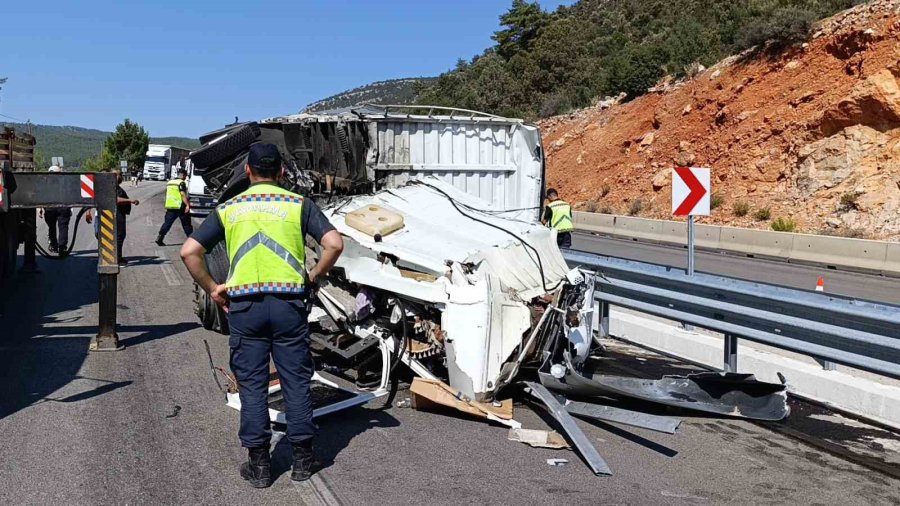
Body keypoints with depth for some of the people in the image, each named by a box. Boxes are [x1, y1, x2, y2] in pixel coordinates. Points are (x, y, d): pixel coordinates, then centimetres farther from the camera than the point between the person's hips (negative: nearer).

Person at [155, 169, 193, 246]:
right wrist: (187, 205, -21)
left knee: (167, 223, 5)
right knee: (186, 224, 6)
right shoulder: (181, 183, -9)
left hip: (170, 207, 6)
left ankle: (159, 238, -4)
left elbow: (167, 194, 22)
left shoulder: (169, 182, 16)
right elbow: (183, 194, -18)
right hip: (180, 207, -6)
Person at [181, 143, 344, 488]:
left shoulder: (228, 209, 9)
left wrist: (212, 289, 10)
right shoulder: (298, 204, 5)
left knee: (252, 384, 9)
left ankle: (259, 464, 16)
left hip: (244, 304, 1)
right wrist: (313, 277, 6)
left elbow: (189, 252, 2)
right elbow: (334, 244, -7)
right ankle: (303, 459, 18)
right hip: (289, 301, -1)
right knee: (296, 380, 9)